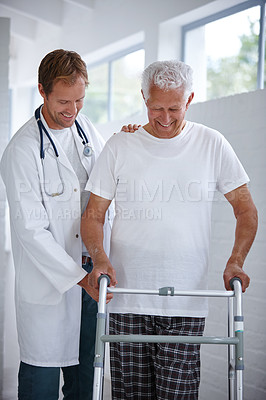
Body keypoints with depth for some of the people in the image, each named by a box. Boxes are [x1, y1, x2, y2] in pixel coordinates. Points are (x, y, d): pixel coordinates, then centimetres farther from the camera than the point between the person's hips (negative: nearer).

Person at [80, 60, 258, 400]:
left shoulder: (212, 145, 4)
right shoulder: (119, 146, 3)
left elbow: (245, 209, 9)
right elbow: (93, 215, 6)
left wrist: (235, 261, -6)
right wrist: (99, 256, -14)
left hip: (186, 302, 0)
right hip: (126, 297, 1)